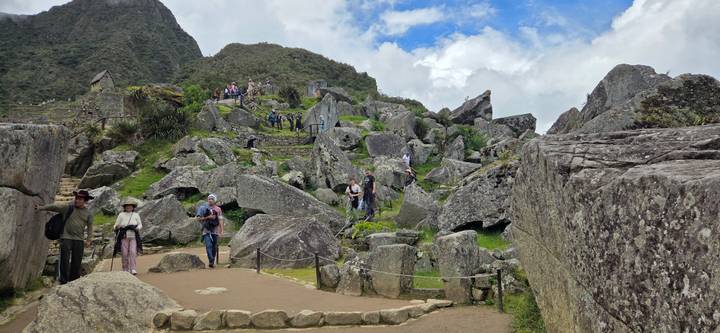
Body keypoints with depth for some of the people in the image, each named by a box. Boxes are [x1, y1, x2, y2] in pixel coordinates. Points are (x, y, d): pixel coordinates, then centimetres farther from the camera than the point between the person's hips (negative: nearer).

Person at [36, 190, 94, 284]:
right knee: (65, 260, -3)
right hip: (66, 237, -1)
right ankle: (63, 280, 4)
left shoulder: (88, 213, 5)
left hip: (79, 240, 1)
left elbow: (90, 227, 11)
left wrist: (88, 239, 6)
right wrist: (41, 208, -4)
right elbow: (54, 206, 4)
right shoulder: (67, 208, 2)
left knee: (76, 262, 5)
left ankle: (73, 281, 15)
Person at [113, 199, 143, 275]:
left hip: (133, 237, 0)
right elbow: (115, 226, 3)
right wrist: (116, 227, -20)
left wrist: (137, 228, -13)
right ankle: (125, 270, 9)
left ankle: (133, 269, -14)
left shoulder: (136, 215, 6)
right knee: (125, 253, -4)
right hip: (124, 237, 0)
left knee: (133, 252, -13)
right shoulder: (121, 215, 3)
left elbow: (140, 225, 9)